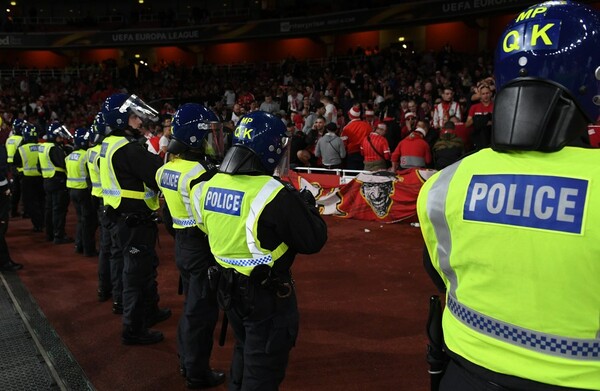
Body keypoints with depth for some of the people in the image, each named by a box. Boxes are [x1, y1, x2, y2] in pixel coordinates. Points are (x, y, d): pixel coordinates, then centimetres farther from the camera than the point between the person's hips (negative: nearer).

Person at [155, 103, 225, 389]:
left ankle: (187, 361, 35)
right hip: (203, 249, -9)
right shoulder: (201, 172, -23)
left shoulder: (167, 169, 5)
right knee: (202, 311, 4)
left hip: (181, 245, 9)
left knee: (191, 304, 22)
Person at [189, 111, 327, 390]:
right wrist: (307, 205, -2)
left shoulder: (209, 186, -3)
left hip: (228, 289, 7)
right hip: (267, 296, -7)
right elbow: (313, 241, -20)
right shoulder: (275, 195, -25)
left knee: (244, 352, 30)